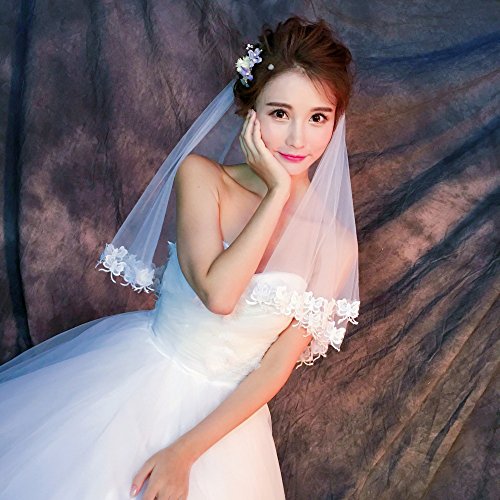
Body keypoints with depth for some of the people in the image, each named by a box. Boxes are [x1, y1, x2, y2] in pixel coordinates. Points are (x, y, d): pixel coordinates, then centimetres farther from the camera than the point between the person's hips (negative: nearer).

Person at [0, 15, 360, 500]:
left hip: (220, 409, 1)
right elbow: (217, 292, -25)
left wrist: (185, 452, -15)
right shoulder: (199, 175, -12)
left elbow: (277, 365, -8)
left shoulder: (334, 244, -9)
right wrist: (278, 191, -22)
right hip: (134, 373, 0)